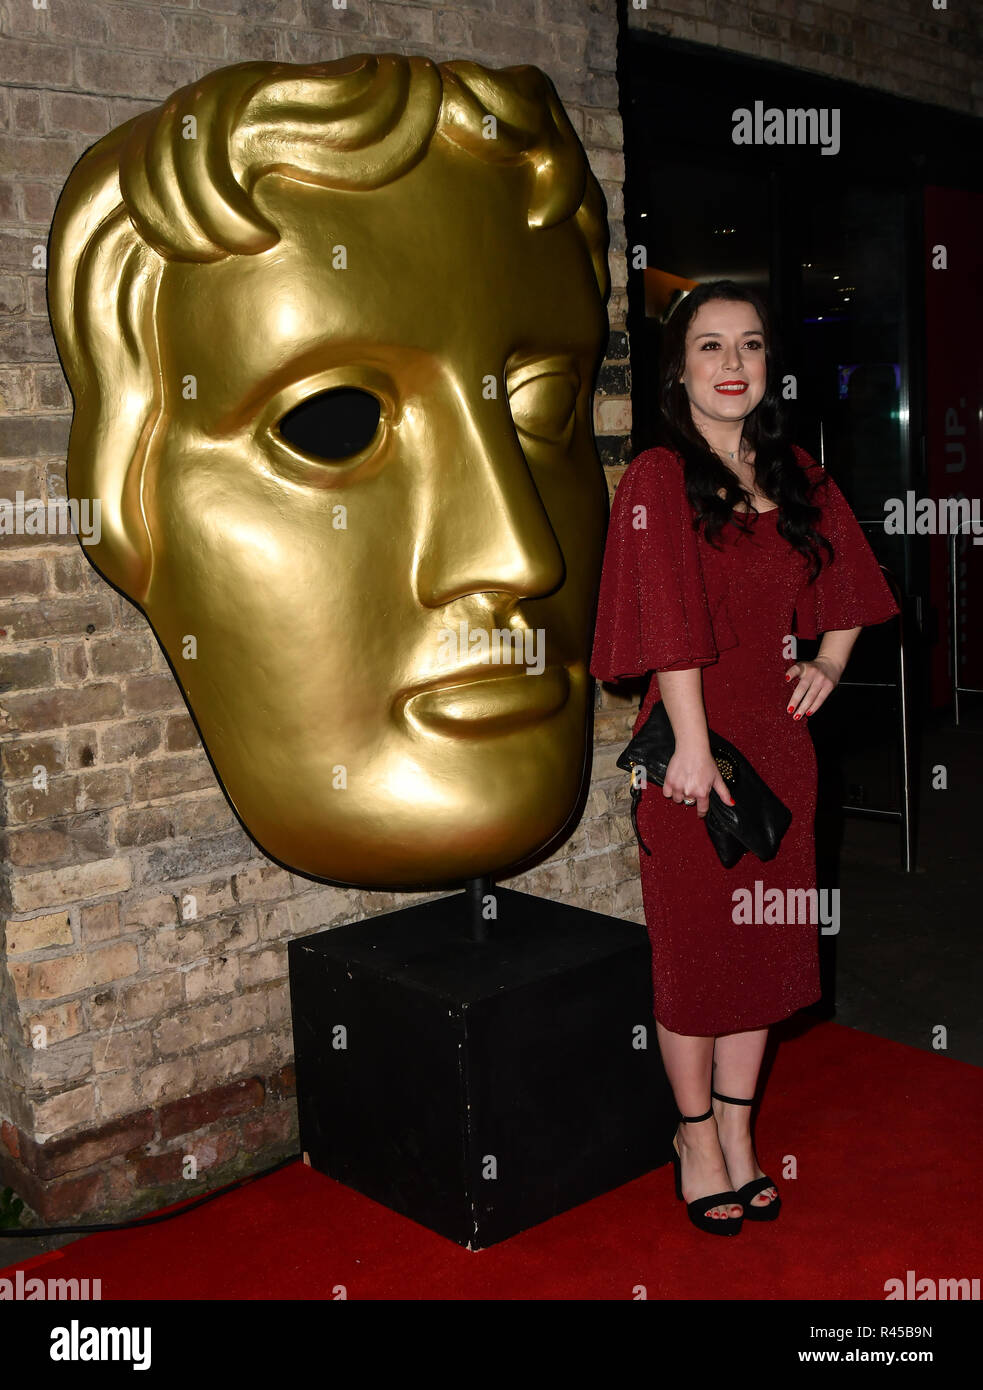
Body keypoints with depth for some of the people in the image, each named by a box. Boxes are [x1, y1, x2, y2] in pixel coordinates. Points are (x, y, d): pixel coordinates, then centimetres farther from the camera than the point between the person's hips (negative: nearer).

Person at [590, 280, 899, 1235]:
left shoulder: (797, 476, 9)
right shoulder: (656, 480, -9)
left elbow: (849, 586, 20)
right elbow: (670, 624, -16)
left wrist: (829, 661, 4)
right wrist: (692, 746, -20)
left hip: (779, 741, 6)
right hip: (695, 738, -6)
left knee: (766, 941, 13)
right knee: (694, 948, 5)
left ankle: (737, 1132, 28)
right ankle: (696, 1137, 24)